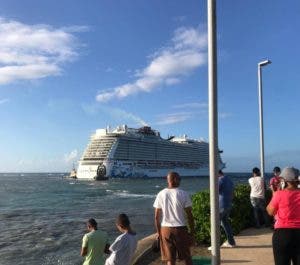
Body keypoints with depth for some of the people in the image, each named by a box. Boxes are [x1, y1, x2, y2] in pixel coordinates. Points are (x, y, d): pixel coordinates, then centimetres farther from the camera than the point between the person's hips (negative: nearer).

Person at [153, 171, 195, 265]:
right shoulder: (183, 194, -8)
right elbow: (189, 215, -7)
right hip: (180, 229, -2)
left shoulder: (161, 194, -1)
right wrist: (192, 231, 2)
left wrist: (158, 232, 10)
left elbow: (156, 216, 0)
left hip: (165, 229, 2)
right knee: (187, 257, 16)